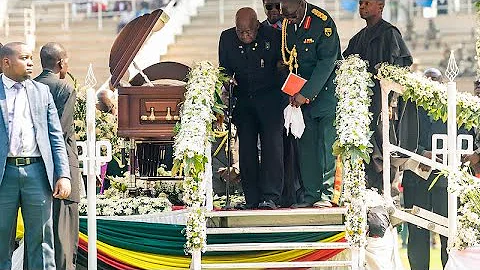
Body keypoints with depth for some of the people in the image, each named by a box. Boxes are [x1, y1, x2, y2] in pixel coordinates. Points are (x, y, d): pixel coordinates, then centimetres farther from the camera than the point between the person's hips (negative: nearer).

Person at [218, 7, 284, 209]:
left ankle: (270, 196, -12)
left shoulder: (273, 36, -10)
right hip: (243, 100, 3)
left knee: (272, 144, -11)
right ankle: (252, 199, 4)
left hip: (269, 98, -3)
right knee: (246, 148, 1)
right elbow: (224, 69, 10)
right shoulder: (227, 38, -1)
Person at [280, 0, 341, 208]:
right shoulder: (287, 25, 3)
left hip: (326, 89, -6)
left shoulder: (323, 22, -16)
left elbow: (327, 62, -18)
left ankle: (327, 193, -7)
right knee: (306, 144, 3)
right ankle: (311, 195, 5)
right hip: (302, 94, 6)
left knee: (327, 142, -10)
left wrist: (305, 93, -18)